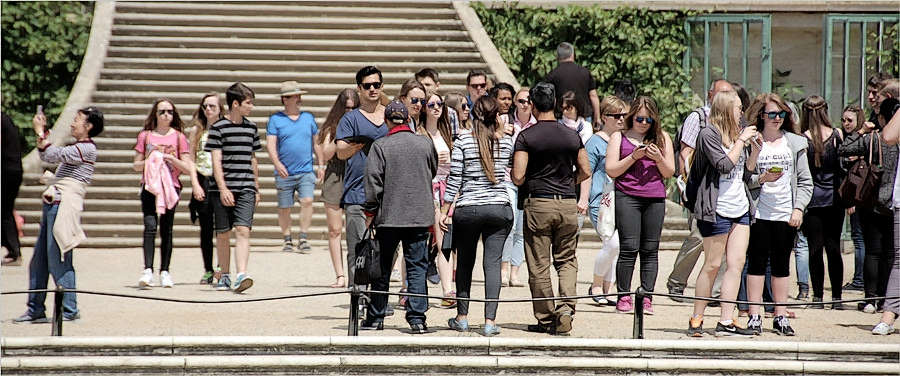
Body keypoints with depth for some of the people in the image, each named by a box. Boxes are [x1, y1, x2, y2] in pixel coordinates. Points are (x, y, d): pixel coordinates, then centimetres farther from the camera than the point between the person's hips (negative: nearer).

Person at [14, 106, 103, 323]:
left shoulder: (87, 148, -8)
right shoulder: (76, 148, 22)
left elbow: (55, 154, -16)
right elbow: (47, 156, 28)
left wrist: (40, 133, -9)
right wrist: (44, 133, 19)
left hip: (64, 204, -10)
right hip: (53, 203, 10)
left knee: (58, 258, -8)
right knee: (39, 258, 9)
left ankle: (69, 310, -3)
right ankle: (35, 309, 13)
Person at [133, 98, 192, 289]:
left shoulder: (178, 137, 7)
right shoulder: (145, 136, 9)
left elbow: (188, 168, 4)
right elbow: (137, 165, 10)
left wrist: (170, 158, -10)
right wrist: (150, 160, -9)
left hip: (171, 187, 1)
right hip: (149, 187, -1)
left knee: (166, 230, 3)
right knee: (150, 226, -14)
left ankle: (164, 271, 11)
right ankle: (148, 270, -20)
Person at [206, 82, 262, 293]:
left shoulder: (251, 128, 14)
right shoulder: (218, 128, -2)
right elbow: (216, 161, -7)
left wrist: (256, 189, 21)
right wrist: (223, 188, -15)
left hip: (246, 189, 3)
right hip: (222, 190, -3)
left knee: (243, 230, -12)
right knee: (223, 234, 5)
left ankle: (241, 276, -22)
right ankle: (225, 276, 18)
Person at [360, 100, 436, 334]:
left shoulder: (380, 146, -6)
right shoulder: (425, 144, 4)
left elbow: (373, 183, -7)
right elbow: (433, 174, 18)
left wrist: (369, 214, 1)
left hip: (389, 217, -2)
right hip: (420, 216, 2)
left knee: (382, 269, 8)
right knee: (417, 268, 4)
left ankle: (375, 317, 15)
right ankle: (417, 318, -3)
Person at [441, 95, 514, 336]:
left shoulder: (463, 142, -3)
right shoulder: (506, 142, 2)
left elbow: (454, 180, -4)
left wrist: (444, 212, 1)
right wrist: (502, 131, 27)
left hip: (467, 209, -1)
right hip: (499, 208, 1)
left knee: (465, 263, 13)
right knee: (493, 263, 0)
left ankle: (462, 317, 19)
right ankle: (490, 321, -8)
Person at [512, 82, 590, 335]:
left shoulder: (526, 136, -7)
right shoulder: (572, 136, 5)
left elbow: (518, 177, -12)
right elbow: (585, 172, 9)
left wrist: (518, 181, 10)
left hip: (538, 204, -3)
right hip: (567, 204, 3)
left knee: (539, 266, 4)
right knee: (567, 261, 13)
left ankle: (545, 320, 9)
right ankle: (566, 308, -6)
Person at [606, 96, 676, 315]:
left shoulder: (662, 138, 14)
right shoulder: (619, 137, 9)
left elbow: (669, 172, 13)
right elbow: (611, 170, 2)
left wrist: (658, 158, -7)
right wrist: (633, 157, -10)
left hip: (655, 198, 2)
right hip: (627, 197, -2)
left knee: (650, 250, 0)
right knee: (629, 248, -9)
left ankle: (646, 297, 2)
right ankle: (624, 297, -3)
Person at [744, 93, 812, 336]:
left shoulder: (795, 143, 9)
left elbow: (805, 181, 8)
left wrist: (798, 208, -2)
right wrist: (761, 178, -17)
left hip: (786, 215, 2)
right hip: (759, 213, -2)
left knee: (781, 265, 6)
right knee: (757, 263, -1)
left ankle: (781, 317, 10)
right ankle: (754, 316, 2)